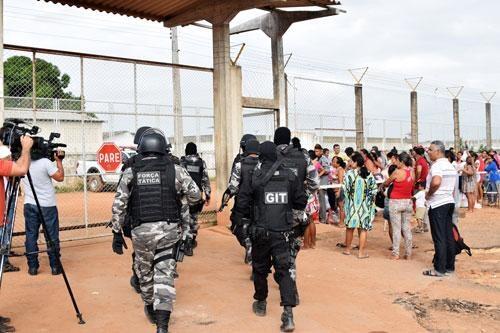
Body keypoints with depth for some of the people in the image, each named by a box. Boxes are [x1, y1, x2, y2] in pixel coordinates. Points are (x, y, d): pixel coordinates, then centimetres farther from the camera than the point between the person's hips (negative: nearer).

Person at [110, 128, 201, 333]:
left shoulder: (130, 173, 0)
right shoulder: (175, 170, -2)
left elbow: (118, 206, -1)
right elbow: (195, 195, -1)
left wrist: (117, 233, 7)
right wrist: (180, 200, 19)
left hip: (141, 231, 1)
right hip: (169, 230, -1)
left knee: (144, 272, 22)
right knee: (164, 275, 2)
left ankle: (150, 309, 42)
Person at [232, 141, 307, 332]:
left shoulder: (255, 176, -6)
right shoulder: (290, 176, 2)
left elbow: (243, 203, -3)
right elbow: (302, 201, 7)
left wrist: (237, 223, 12)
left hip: (262, 232, -1)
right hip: (284, 232, 2)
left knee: (260, 268, 17)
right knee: (285, 270, 4)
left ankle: (261, 304, 33)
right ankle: (288, 313, -8)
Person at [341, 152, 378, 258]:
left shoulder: (349, 174, -13)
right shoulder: (369, 175, -5)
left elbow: (344, 189, -11)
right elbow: (374, 190, -2)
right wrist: (369, 201, 12)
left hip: (352, 205, -1)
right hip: (365, 206, 1)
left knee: (350, 227, 14)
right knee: (363, 229, 6)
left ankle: (347, 249, 26)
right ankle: (361, 252, 8)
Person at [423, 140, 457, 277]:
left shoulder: (437, 165, -16)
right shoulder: (450, 166, 14)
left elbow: (436, 182, -34)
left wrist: (428, 194, -19)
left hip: (437, 204, -9)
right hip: (450, 202, 9)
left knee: (439, 238, -3)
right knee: (449, 236, 13)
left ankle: (439, 269, 2)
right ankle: (450, 266, 20)